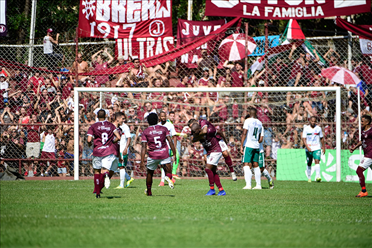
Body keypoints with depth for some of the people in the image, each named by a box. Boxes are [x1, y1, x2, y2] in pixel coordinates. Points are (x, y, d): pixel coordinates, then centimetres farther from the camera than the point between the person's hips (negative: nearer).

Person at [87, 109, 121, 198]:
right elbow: (118, 137, -1)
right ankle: (106, 174, -42)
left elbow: (89, 140, -9)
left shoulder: (93, 127, 1)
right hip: (109, 150, 1)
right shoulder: (111, 125, 8)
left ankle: (97, 192, 20)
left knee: (97, 171, 15)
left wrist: (90, 144, 14)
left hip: (97, 151, -1)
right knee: (104, 170, -3)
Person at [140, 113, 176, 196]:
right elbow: (170, 142, -1)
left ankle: (148, 191, 26)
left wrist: (142, 161, -3)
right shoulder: (164, 129, 5)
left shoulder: (145, 132, 2)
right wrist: (174, 154, 4)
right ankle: (168, 177, -28)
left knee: (150, 173, 21)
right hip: (164, 154, 0)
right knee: (168, 172, 8)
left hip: (152, 155, 0)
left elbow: (144, 147, -3)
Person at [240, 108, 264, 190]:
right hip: (257, 146, 6)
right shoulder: (260, 123, 12)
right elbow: (261, 139, 13)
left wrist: (241, 145, -10)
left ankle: (248, 184, -19)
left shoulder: (248, 121, -5)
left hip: (248, 145, -6)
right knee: (255, 165, 12)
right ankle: (258, 185, 12)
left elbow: (244, 133, -12)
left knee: (246, 164, -8)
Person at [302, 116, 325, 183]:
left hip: (317, 148, 0)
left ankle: (318, 176, -29)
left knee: (317, 161, -18)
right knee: (309, 163, 10)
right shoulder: (306, 129, -1)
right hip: (308, 148, 0)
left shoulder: (318, 128, 4)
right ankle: (309, 178, 23)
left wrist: (323, 147, 15)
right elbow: (304, 139, -7)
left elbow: (321, 138, 14)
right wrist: (307, 147, -20)